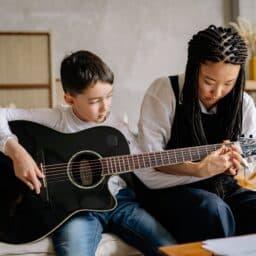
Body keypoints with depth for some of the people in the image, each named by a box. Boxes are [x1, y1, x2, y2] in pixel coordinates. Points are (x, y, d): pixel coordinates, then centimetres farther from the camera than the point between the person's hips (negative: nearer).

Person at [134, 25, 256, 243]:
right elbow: (151, 158, -12)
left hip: (220, 188, 4)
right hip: (168, 189, -4)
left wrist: (237, 165, -15)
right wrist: (198, 169, -27)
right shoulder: (164, 91, -9)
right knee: (213, 209, -35)